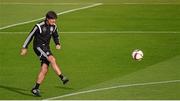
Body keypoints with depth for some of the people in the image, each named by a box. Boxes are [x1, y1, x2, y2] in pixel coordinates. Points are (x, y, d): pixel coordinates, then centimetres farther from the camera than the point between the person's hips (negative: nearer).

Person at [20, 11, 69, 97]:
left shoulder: (53, 26, 3)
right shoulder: (39, 26, -15)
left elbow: (55, 36, 20)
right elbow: (30, 36, -5)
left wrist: (57, 44, -1)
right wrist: (24, 48, 1)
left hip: (46, 48, 7)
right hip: (38, 47, -7)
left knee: (44, 70, -3)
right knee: (52, 59, -27)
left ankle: (35, 89, 4)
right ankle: (63, 78, -31)